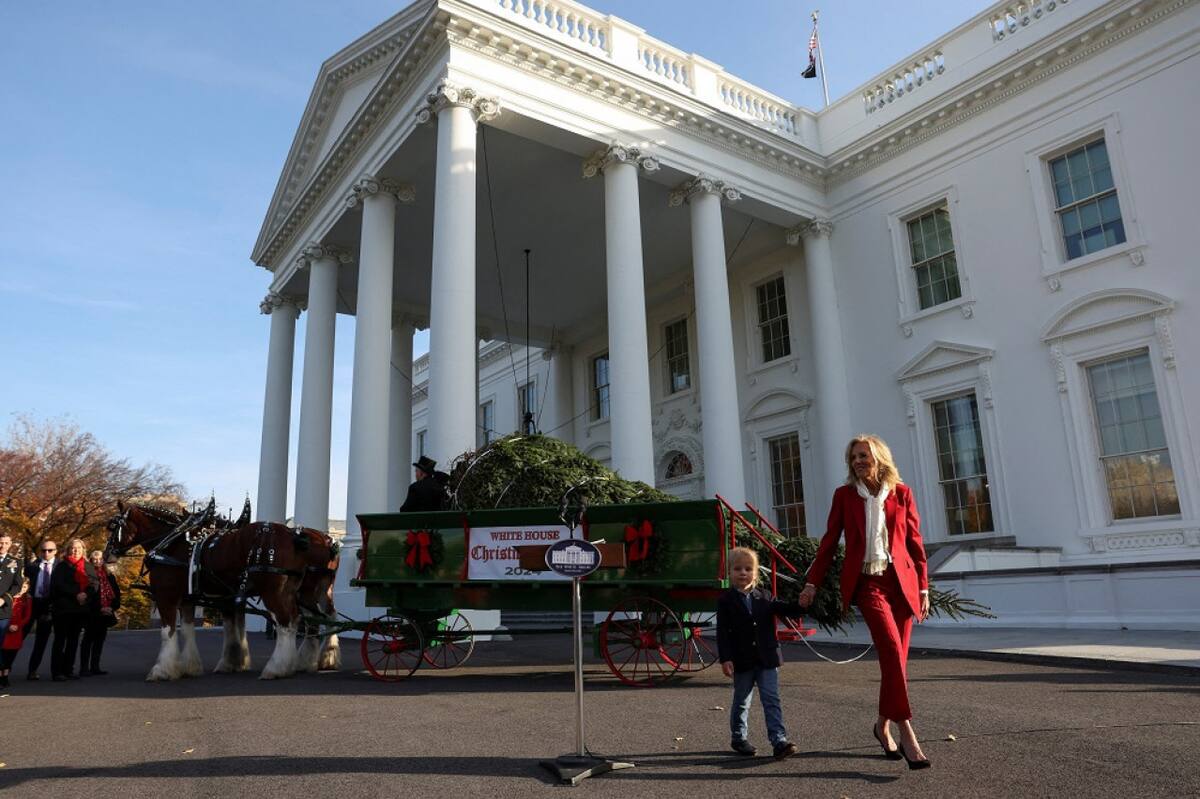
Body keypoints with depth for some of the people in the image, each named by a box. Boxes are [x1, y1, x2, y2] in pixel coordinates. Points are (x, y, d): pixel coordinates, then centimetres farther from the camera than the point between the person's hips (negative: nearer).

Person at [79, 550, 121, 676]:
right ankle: (84, 668, 2)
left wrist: (113, 607, -2)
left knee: (100, 639, 9)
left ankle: (95, 667, 15)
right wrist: (99, 609, -15)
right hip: (92, 615, -6)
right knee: (88, 639, -1)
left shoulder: (110, 576, 11)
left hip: (106, 613, 6)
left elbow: (117, 593, 13)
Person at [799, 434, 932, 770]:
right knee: (892, 649, -19)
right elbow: (829, 541, 9)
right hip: (867, 581, -2)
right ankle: (906, 731, -16)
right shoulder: (844, 495, 6)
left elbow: (915, 541, 9)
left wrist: (923, 587, 7)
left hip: (901, 581, 2)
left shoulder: (901, 493, 7)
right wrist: (812, 582, 7)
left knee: (895, 658, 3)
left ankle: (883, 726, 22)